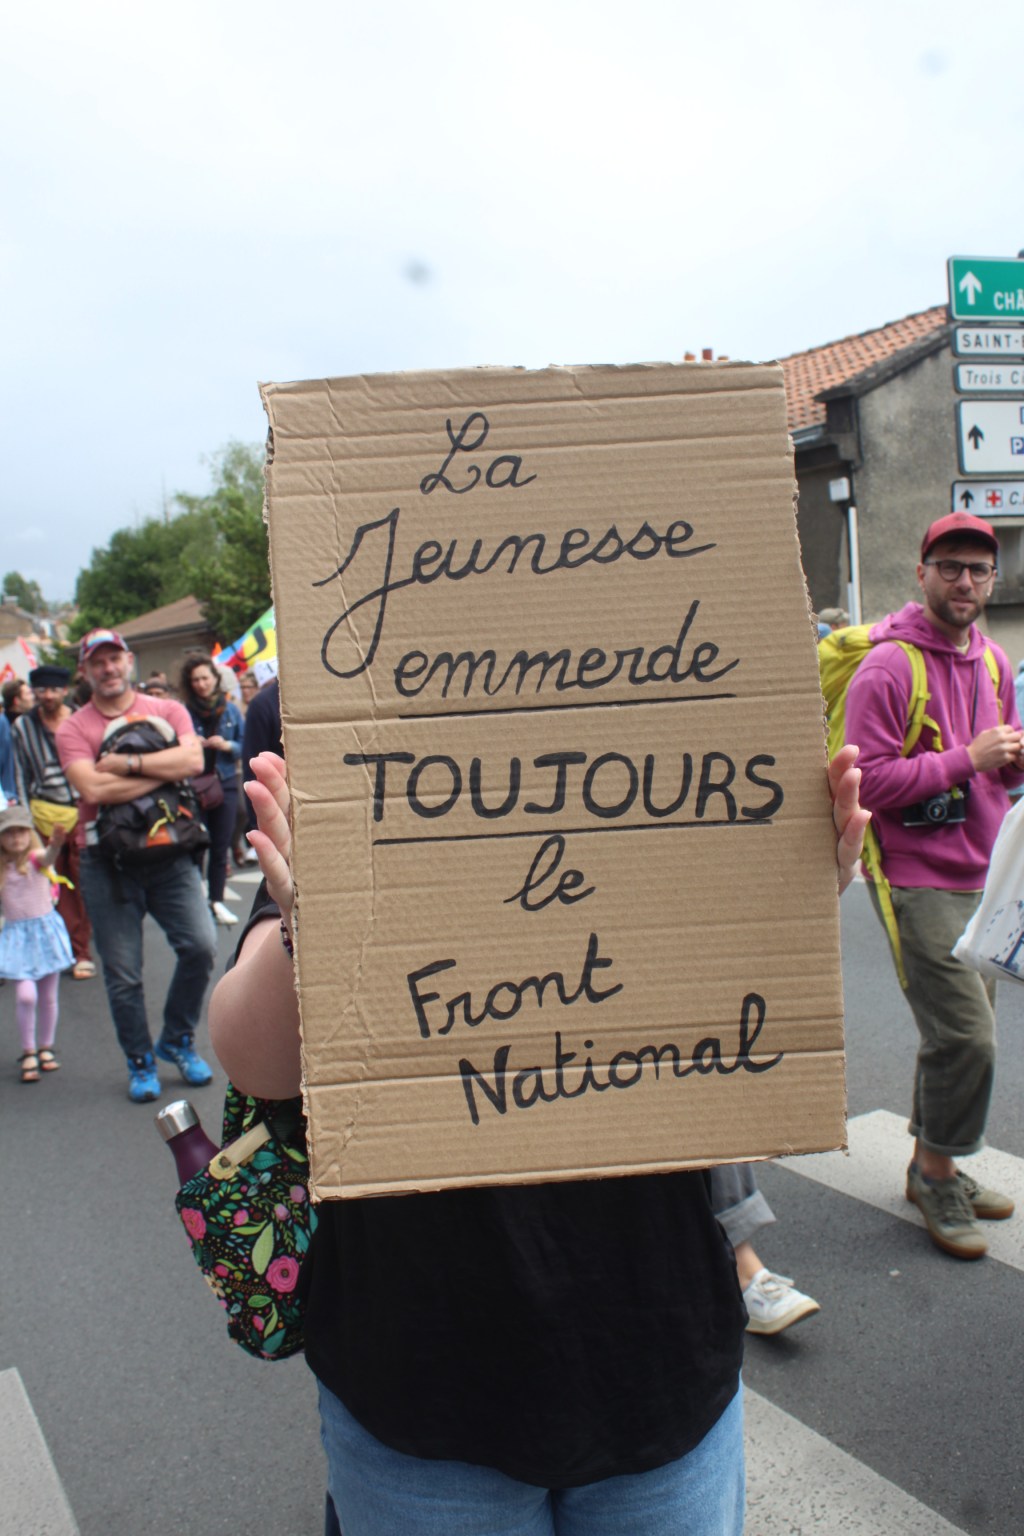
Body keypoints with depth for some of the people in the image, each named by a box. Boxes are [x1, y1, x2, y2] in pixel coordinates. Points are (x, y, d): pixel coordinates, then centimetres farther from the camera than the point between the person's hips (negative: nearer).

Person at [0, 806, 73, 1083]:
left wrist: (55, 846, -55)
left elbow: (46, 857, -35)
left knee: (48, 996, 10)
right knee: (25, 995, -14)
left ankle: (45, 1048, 28)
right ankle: (28, 1053, 3)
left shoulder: (35, 857, -9)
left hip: (45, 929, -1)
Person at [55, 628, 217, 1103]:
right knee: (122, 973, 5)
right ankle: (140, 1063, 25)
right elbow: (94, 788, -16)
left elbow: (193, 759, -11)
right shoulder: (72, 728, 0)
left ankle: (177, 1040, 17)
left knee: (200, 945, -7)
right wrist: (165, 769, -12)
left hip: (168, 852, 1)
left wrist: (128, 762, -14)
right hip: (108, 862, -1)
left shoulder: (167, 710, 6)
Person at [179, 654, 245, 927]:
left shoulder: (231, 710, 3)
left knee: (220, 847, 7)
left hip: (225, 783, 2)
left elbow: (245, 746, 7)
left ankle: (217, 901, 18)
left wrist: (227, 746, -12)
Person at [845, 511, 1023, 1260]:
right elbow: (869, 780, -19)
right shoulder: (887, 666, -13)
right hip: (920, 880, -8)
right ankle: (937, 1173, 13)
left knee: (960, 1031, 15)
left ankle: (933, 1163, 32)